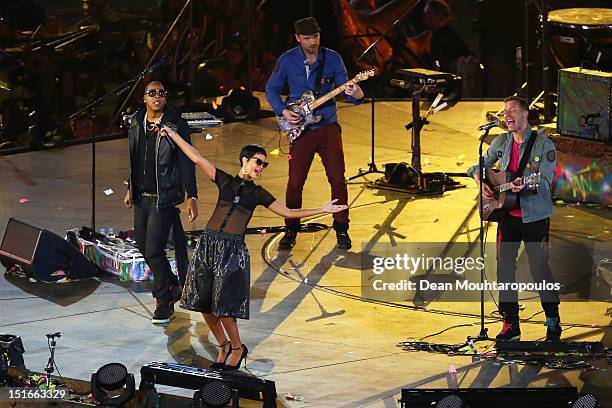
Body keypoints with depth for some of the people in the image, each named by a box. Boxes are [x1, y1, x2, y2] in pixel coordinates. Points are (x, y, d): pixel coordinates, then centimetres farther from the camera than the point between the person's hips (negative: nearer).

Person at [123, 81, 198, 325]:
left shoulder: (176, 125, -9)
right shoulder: (136, 124, 8)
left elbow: (187, 163, -8)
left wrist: (192, 197, -12)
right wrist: (130, 188, 15)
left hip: (164, 198, -7)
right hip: (142, 196, 7)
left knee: (154, 250, -10)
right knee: (143, 246, 13)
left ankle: (164, 303, 3)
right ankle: (172, 286, 34)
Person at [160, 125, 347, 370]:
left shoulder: (257, 193, 13)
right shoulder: (225, 181, 11)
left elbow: (287, 212, 15)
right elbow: (197, 159, 9)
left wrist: (323, 210, 11)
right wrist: (174, 136, 5)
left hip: (232, 248, -1)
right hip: (208, 242, 1)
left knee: (223, 304, -8)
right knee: (204, 303, 1)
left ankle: (237, 348, 13)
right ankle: (223, 346, 20)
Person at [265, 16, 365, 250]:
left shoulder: (332, 59, -3)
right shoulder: (287, 61, -4)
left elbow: (344, 88, -3)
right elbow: (271, 89, 7)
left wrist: (355, 94, -26)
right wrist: (283, 111, -8)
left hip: (328, 128, 1)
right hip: (300, 130, 0)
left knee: (338, 180, -2)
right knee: (295, 183, -1)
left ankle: (341, 229, 12)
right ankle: (291, 230, 15)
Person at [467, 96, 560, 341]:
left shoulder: (544, 145, -7)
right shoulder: (501, 142, 8)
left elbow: (545, 182, -15)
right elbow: (479, 167, 18)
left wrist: (524, 187, -34)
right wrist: (481, 183, -4)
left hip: (535, 217, -5)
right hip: (508, 215, 5)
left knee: (540, 269, -5)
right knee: (505, 267, 3)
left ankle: (553, 323, 8)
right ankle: (511, 324, 12)